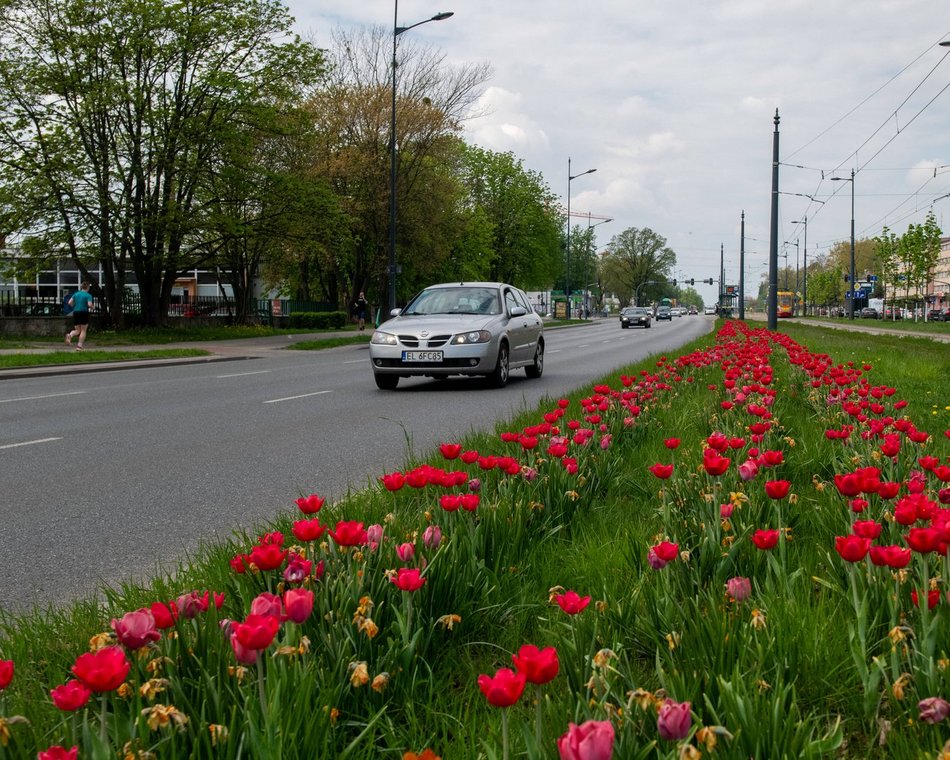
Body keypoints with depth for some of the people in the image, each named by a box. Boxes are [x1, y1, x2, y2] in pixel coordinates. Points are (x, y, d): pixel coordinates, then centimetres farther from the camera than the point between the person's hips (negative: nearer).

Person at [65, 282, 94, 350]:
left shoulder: (76, 294, 11)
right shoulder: (88, 295, -5)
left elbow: (69, 302, 3)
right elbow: (90, 305, -17)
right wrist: (91, 306, 5)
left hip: (76, 312, 5)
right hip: (84, 313, -5)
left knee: (77, 330, 12)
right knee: (83, 330, 6)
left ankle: (70, 335, -21)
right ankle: (79, 346, 0)